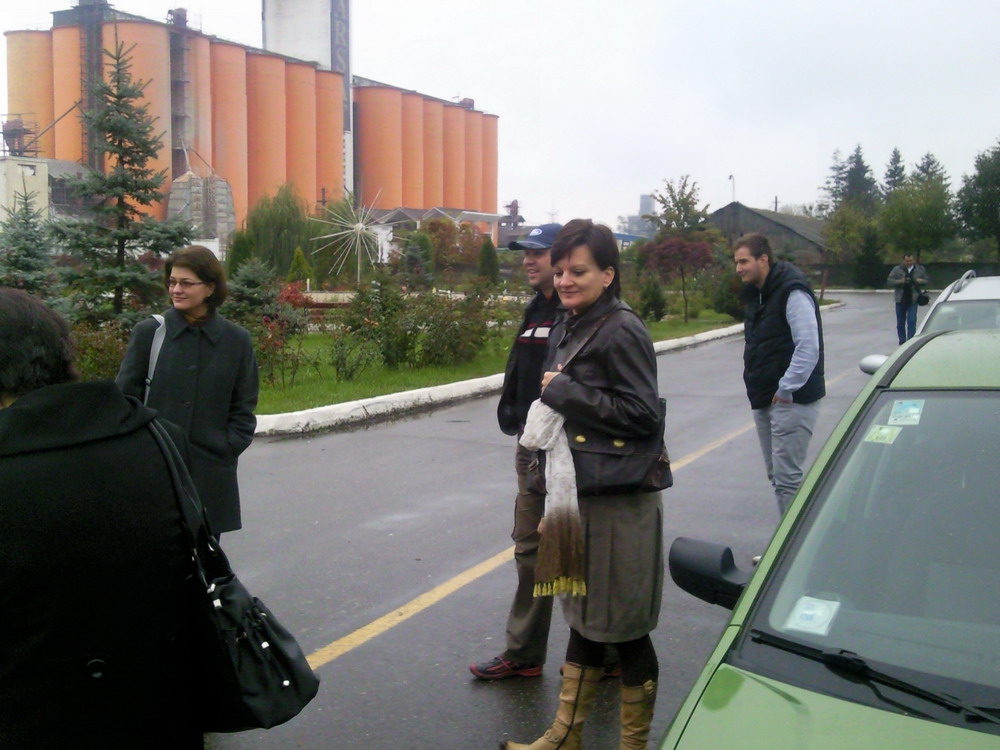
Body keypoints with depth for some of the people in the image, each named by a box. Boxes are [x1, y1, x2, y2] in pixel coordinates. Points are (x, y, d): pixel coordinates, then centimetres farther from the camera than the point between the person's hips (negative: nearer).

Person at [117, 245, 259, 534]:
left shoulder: (236, 340, 3)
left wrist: (228, 449, -3)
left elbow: (244, 408, 9)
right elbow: (125, 397, 3)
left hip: (210, 475, 1)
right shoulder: (149, 333, 0)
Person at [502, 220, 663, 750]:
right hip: (579, 499, 8)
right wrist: (553, 502, 18)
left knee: (624, 629, 5)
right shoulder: (569, 330, 11)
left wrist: (563, 392, -18)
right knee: (583, 619, 19)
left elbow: (644, 416, -22)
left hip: (618, 506, -8)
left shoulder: (621, 332, -15)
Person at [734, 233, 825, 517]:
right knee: (776, 474, 14)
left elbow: (809, 347, -23)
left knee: (787, 477, -10)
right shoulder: (757, 293, 13)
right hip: (765, 399, 10)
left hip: (791, 400, -10)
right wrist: (758, 391, 11)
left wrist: (786, 389, -20)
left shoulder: (792, 292, -16)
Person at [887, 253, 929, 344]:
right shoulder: (897, 269, 1)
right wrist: (900, 281, -19)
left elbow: (927, 281, 13)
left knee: (912, 321, -9)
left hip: (913, 300, -1)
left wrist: (921, 281, -10)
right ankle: (902, 341, 18)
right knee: (900, 322, 8)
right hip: (900, 299, 1)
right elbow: (889, 281, -2)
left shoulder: (920, 270, 7)